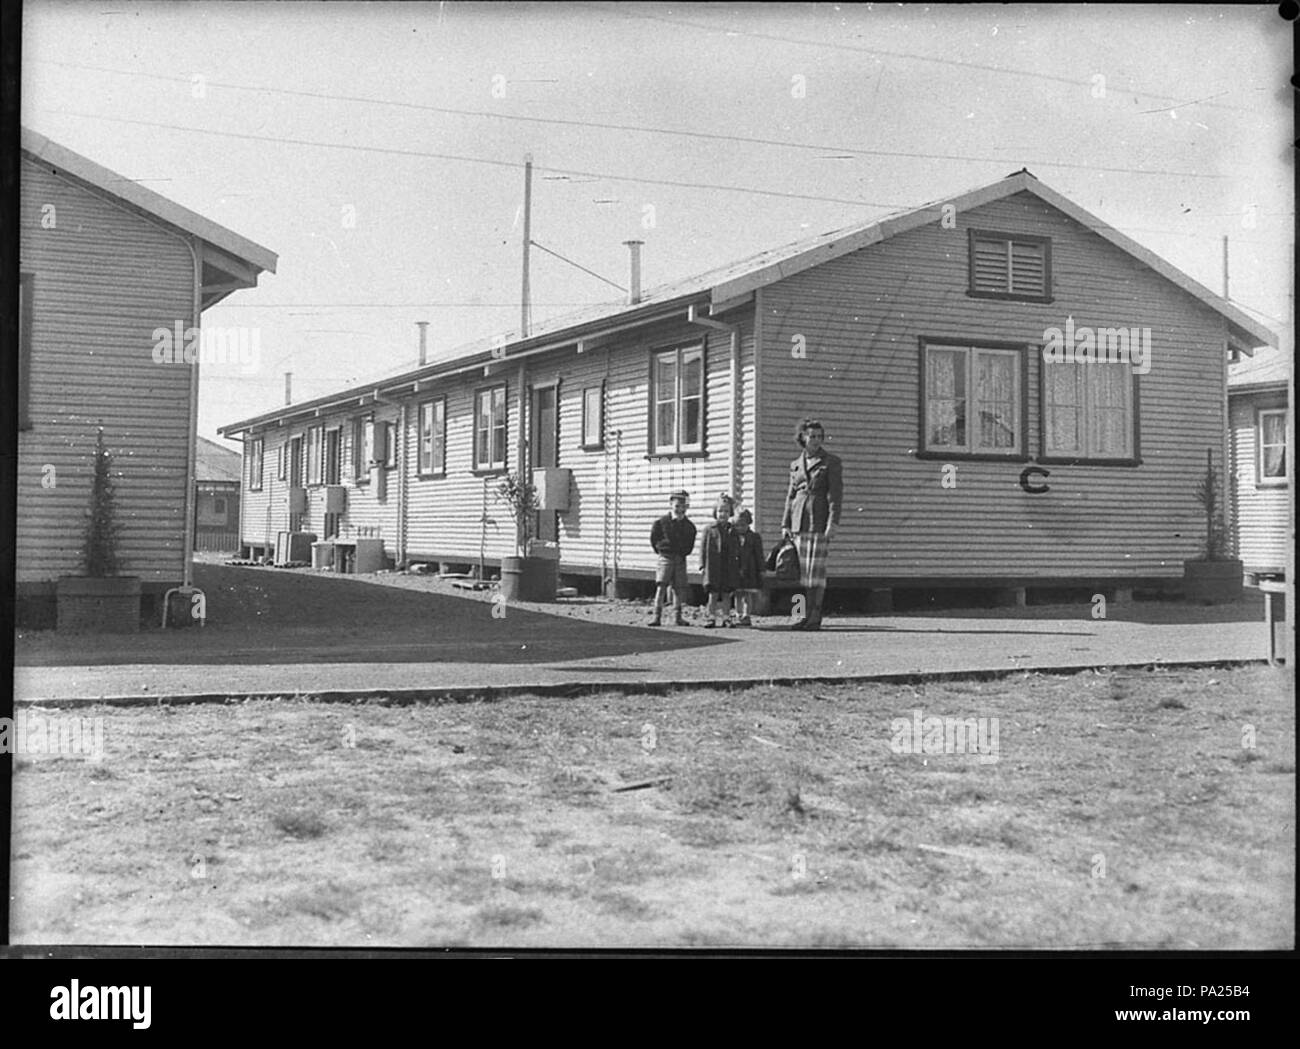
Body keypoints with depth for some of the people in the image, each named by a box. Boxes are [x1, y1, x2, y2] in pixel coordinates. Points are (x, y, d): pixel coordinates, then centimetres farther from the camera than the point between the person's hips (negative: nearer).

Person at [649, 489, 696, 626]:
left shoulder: (689, 525, 5)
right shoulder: (662, 522, -4)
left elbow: (690, 543, 17)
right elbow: (654, 538, 7)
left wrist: (684, 552, 8)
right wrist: (660, 550, 6)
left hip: (680, 559, 3)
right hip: (666, 557, -3)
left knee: (679, 588, 5)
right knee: (661, 586, -10)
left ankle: (677, 617, 13)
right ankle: (657, 616, -10)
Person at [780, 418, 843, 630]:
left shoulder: (831, 462, 0)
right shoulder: (796, 465, 15)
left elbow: (836, 494, -7)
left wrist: (833, 522, -16)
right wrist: (785, 524, 11)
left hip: (820, 520, -5)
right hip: (800, 522, 5)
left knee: (816, 569, -7)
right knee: (805, 570, 5)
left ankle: (816, 618, -5)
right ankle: (808, 615, 10)